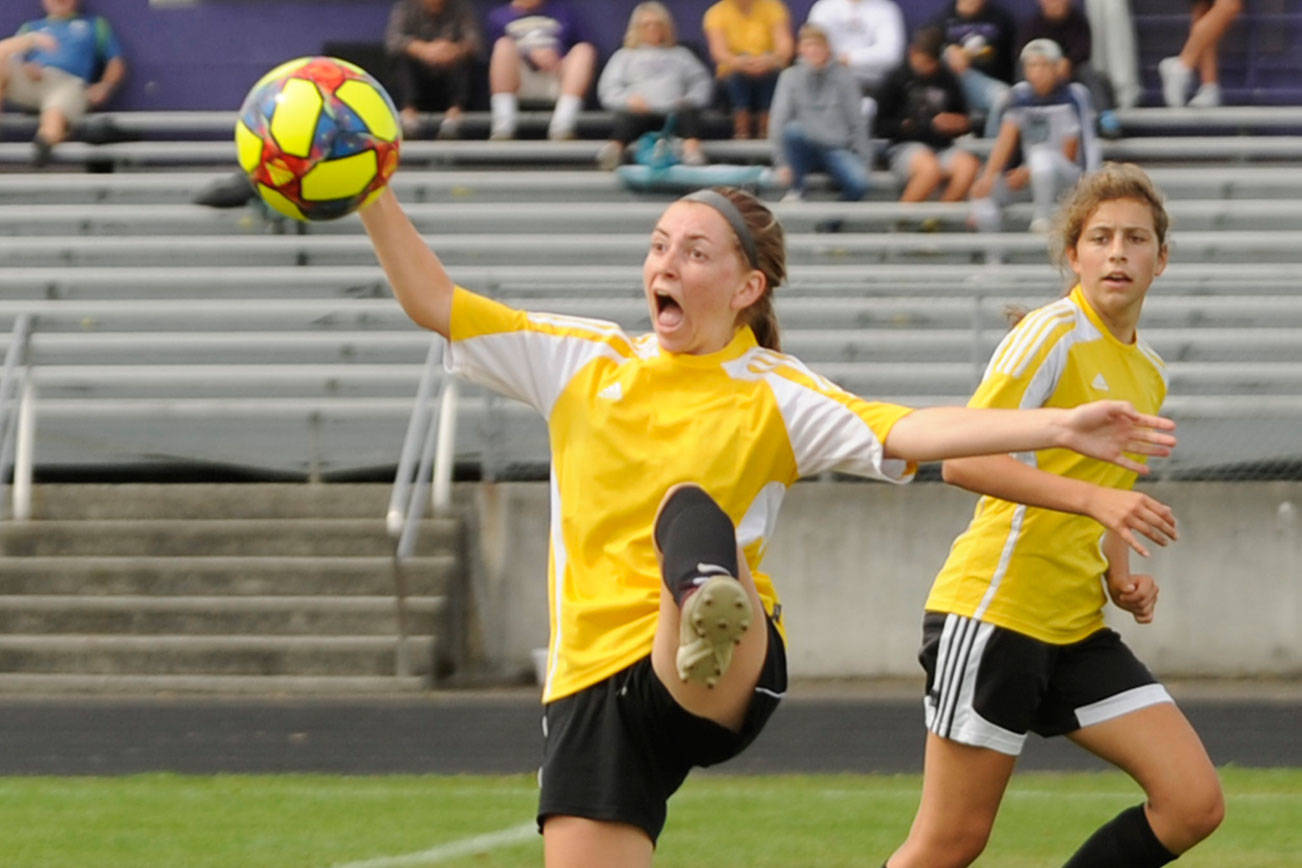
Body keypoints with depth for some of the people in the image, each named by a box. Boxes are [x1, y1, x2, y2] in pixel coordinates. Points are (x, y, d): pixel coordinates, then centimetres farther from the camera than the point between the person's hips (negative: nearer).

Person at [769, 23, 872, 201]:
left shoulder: (844, 77, 6)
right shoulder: (790, 77, 4)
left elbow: (857, 121, 8)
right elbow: (778, 121, 0)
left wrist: (863, 161, 1)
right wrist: (781, 163, -10)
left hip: (837, 148, -1)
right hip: (805, 150, 1)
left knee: (858, 183, -32)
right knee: (793, 129, -35)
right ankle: (795, 192, -19)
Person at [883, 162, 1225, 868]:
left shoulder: (1148, 372, 15)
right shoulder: (1053, 334, -10)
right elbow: (962, 459, -20)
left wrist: (1121, 578, 10)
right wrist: (1096, 497, -29)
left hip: (1076, 630, 8)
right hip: (994, 607, -8)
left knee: (1195, 803, -4)